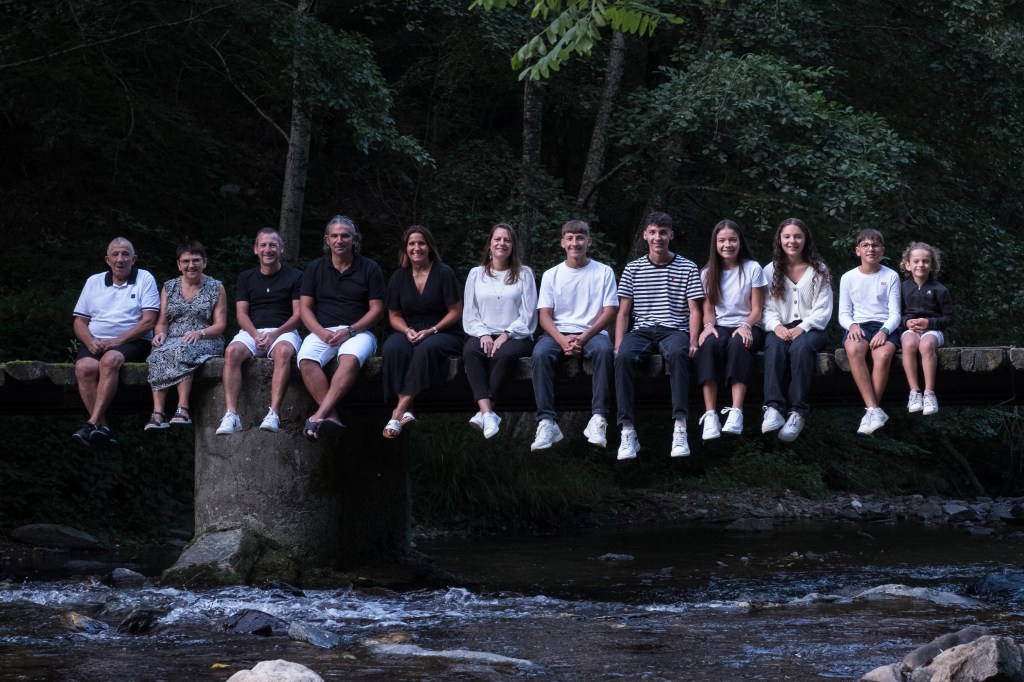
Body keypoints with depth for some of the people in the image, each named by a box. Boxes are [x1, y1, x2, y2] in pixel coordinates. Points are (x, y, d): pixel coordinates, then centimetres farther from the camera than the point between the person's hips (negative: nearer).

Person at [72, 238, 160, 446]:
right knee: (85, 366, -31)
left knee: (110, 359, -37)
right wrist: (90, 342, -9)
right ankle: (102, 428, -34)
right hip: (95, 342, 3)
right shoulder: (94, 282, 18)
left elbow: (148, 321, -3)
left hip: (131, 343, -3)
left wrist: (116, 341, -13)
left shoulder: (145, 279, 8)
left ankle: (93, 423, -42)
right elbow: (79, 321, 14)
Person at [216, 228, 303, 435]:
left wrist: (275, 334, -15)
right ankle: (231, 416, -40)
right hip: (252, 331, 2)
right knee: (232, 352, -31)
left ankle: (274, 414, -46)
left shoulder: (294, 277, 9)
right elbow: (242, 313, 9)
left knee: (283, 351, -38)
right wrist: (256, 335, -11)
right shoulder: (246, 278, 18)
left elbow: (298, 314, 1)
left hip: (283, 331, -2)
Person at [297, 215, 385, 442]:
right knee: (306, 361, -32)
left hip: (358, 331, -2)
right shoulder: (315, 268, 13)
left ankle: (320, 415, -45)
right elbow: (305, 307, 8)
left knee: (350, 359, -38)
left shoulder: (370, 269, 7)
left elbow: (377, 310, 3)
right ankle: (331, 416, -38)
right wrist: (322, 332, -11)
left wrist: (349, 331, -12)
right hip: (323, 331, 2)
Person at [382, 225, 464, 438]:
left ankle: (400, 409, -43)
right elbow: (394, 316, 15)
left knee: (428, 348, -39)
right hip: (410, 333, 3)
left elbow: (455, 312, -1)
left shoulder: (444, 273, 1)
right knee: (393, 347, -33)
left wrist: (431, 331, -14)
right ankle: (407, 412, -42)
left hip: (443, 333, -3)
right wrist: (407, 331, -8)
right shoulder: (398, 278, 11)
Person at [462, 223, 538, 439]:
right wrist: (483, 335, -9)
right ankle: (488, 413, -48)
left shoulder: (524, 274, 10)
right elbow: (469, 313, 10)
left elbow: (528, 315, 2)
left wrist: (506, 335, -13)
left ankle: (484, 413, -37)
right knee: (470, 351, -34)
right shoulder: (476, 274, 17)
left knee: (505, 354, -38)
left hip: (515, 336, -2)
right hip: (483, 334, 2)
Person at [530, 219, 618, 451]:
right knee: (540, 354, -32)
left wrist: (584, 337, -15)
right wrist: (563, 340, -16)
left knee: (604, 350, -37)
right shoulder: (551, 275, 11)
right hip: (558, 333, 1)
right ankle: (546, 422, -38)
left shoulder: (603, 272, 7)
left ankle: (598, 419, -38)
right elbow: (544, 316, 3)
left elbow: (610, 311, 0)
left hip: (592, 332, -1)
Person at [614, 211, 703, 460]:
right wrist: (619, 344, -4)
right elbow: (623, 312, 12)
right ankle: (627, 432, -35)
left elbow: (694, 310, 6)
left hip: (674, 329, -1)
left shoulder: (687, 268, 10)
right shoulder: (633, 269, 14)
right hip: (641, 330, 2)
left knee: (677, 353, -39)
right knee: (623, 357, -34)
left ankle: (680, 428, -42)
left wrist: (693, 340, -11)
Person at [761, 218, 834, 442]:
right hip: (780, 329, 1)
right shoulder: (770, 271, 13)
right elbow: (767, 308, 5)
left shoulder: (819, 271, 8)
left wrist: (802, 327, -17)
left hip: (810, 328, -1)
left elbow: (823, 310, 0)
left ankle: (796, 412, -46)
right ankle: (773, 408, -51)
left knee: (800, 347, -38)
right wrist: (776, 326, -17)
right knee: (774, 347, -36)